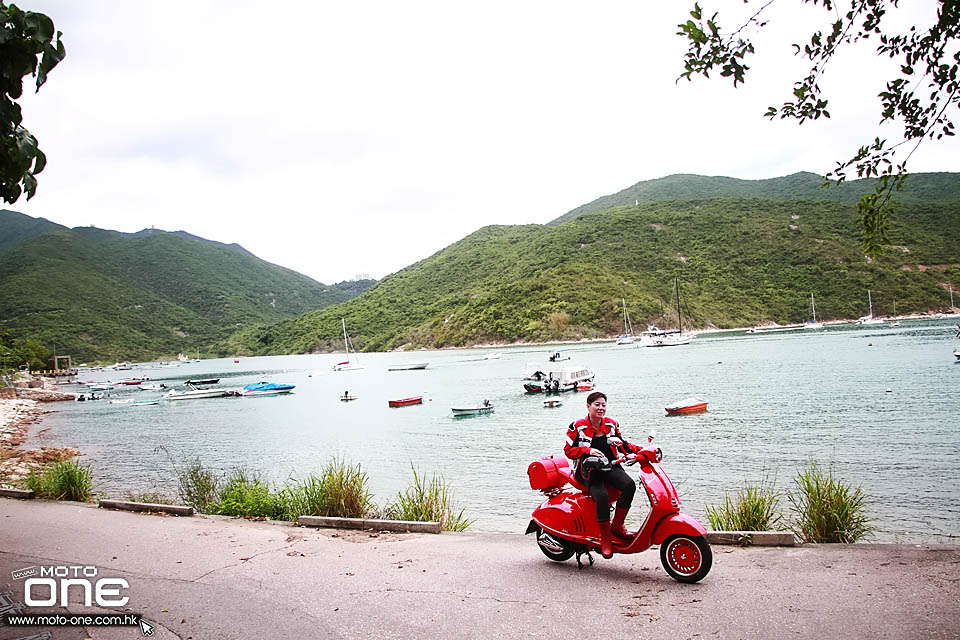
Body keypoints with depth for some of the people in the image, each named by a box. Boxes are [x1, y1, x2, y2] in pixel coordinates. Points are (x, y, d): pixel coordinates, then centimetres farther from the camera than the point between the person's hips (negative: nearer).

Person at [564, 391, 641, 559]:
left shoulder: (611, 424, 10)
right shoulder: (577, 426, -3)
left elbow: (622, 445, 17)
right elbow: (568, 450, -4)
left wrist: (641, 450, 2)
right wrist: (588, 450, -19)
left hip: (610, 467, 4)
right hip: (589, 470, -4)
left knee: (629, 485, -26)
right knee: (602, 496, -31)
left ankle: (617, 524, -9)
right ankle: (605, 537, -12)